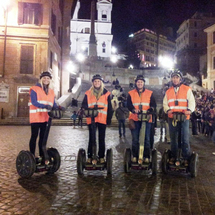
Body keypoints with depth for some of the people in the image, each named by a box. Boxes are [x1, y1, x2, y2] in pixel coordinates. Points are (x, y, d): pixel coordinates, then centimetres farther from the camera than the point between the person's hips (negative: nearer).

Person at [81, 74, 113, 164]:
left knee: (101, 139, 8)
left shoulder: (106, 93, 4)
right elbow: (84, 105, 6)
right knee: (91, 138, 7)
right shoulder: (88, 93, 6)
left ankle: (101, 156, 18)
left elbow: (109, 108, 5)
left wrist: (109, 119, 0)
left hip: (102, 119, 0)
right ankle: (89, 156, 16)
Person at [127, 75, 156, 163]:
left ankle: (146, 157, 10)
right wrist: (134, 110, -20)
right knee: (135, 139, 3)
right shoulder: (131, 93, 9)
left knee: (147, 139, 2)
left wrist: (151, 109, -17)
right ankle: (134, 156, 12)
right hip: (135, 119, 0)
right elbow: (128, 104, -1)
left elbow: (153, 104, 5)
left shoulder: (150, 93, 11)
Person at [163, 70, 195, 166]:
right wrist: (167, 110, -7)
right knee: (173, 138, 10)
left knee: (185, 138, -3)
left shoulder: (187, 89, 6)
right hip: (172, 118, 3)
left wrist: (189, 110, -20)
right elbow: (165, 103, 14)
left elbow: (192, 101, -2)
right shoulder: (168, 91, 15)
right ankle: (173, 156, 20)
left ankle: (186, 158, 7)